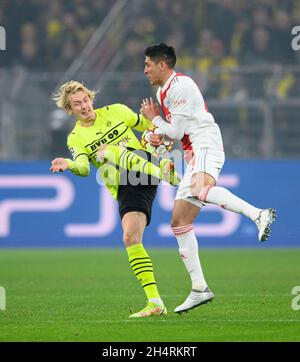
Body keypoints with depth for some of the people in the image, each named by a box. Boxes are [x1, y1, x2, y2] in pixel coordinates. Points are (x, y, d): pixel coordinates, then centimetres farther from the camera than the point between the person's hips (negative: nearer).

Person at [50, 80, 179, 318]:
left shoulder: (116, 112, 10)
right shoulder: (76, 138, 7)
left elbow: (147, 125, 23)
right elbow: (84, 168, -12)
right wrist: (69, 165, -34)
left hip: (144, 174, -2)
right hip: (124, 190, 2)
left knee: (106, 151, -25)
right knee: (130, 238, -15)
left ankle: (158, 171, -39)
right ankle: (155, 303, -14)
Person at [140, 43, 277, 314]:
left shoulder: (180, 85, -8)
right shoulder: (163, 91, 22)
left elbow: (177, 130, -10)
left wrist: (154, 119, 7)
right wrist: (159, 137, 10)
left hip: (206, 146, -10)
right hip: (194, 156, 10)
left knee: (199, 190, -41)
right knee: (179, 222, 5)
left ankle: (259, 214, -41)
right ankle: (199, 289, 6)